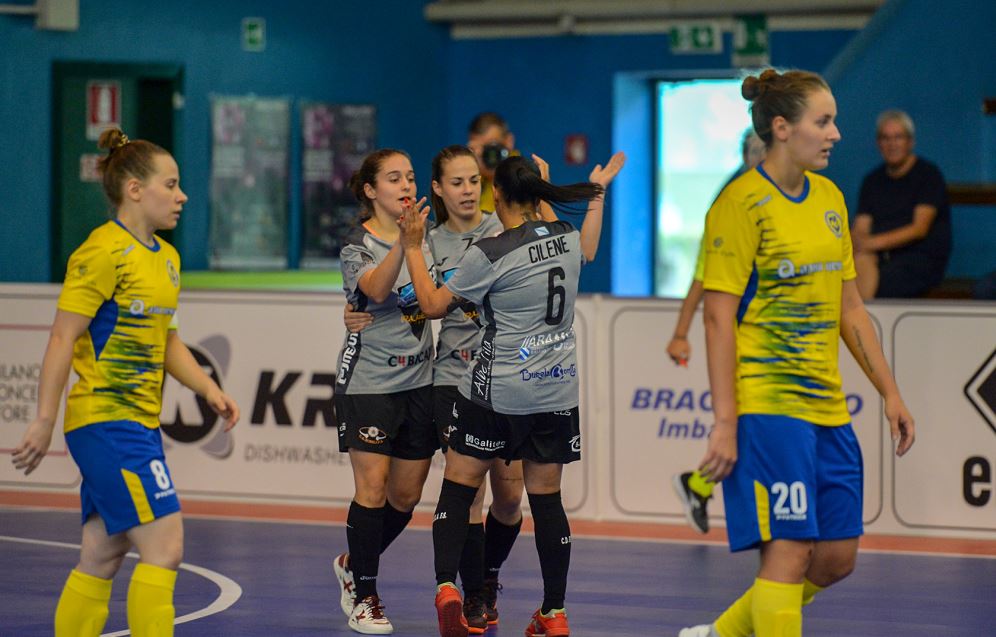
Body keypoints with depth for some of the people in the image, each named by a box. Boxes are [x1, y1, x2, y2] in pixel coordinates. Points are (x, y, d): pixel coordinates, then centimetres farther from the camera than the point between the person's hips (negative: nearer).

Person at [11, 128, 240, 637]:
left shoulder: (166, 258, 15)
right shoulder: (104, 252, -13)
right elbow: (63, 338, -15)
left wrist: (210, 391, 9)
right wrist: (44, 421, -17)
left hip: (140, 424, 9)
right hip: (106, 421, -9)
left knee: (101, 559, 10)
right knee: (164, 548, -12)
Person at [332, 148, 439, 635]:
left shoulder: (426, 236, 9)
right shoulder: (357, 245, -9)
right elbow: (376, 290, -30)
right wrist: (402, 240, -43)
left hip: (419, 381, 6)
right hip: (368, 381, -6)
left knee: (406, 496, 8)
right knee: (373, 488, -10)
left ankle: (354, 566, 31)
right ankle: (363, 596, 1)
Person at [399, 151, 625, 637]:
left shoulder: (490, 254, -15)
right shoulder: (566, 237, 3)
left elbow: (434, 305, -5)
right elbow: (587, 254, 30)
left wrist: (412, 248, 4)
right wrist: (597, 194, 42)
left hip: (495, 395, -5)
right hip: (556, 392, 5)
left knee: (458, 488, 5)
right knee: (546, 498, 10)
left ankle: (446, 586, -12)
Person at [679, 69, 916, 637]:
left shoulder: (830, 197, 12)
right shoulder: (743, 202, -11)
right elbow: (719, 318, -13)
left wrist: (890, 393, 15)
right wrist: (725, 424, -18)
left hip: (827, 409, 8)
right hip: (765, 407, -8)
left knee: (837, 558, 8)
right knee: (789, 551, -10)